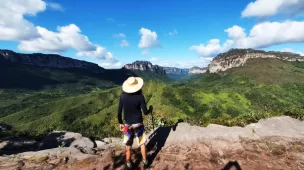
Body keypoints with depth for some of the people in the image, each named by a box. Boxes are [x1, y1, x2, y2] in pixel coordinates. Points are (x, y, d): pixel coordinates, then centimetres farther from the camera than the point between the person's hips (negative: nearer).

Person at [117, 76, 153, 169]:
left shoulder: (122, 96, -11)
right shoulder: (140, 96, -18)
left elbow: (119, 112, -5)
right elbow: (145, 112, -14)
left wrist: (120, 123, 10)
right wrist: (150, 109, 8)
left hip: (127, 124, 2)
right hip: (138, 123, -2)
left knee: (128, 145, 19)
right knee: (142, 143, 19)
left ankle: (128, 163, 34)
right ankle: (145, 161, 34)